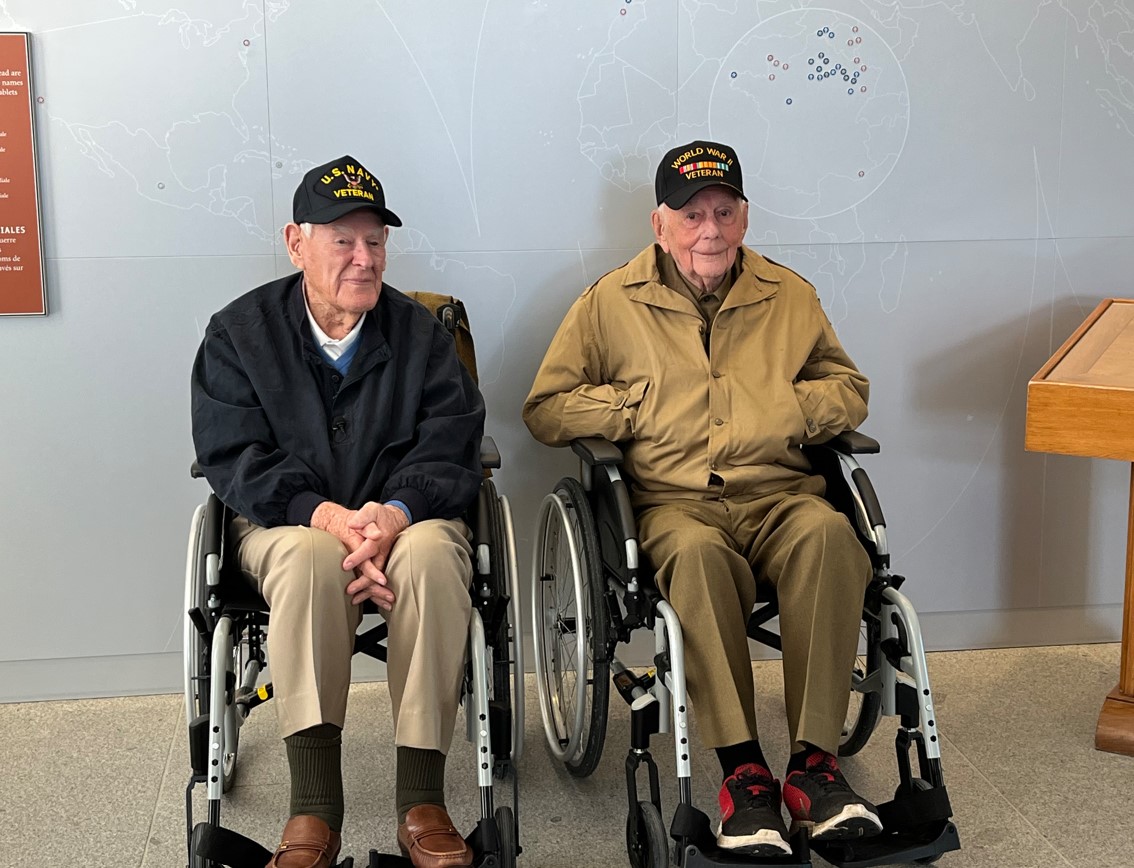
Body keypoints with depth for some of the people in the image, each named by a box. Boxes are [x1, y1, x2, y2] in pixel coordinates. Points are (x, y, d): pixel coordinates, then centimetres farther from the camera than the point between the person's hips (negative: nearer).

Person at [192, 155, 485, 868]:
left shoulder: (422, 334, 6)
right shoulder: (239, 333, 4)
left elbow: (451, 449, -4)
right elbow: (232, 455, -7)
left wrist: (394, 513, -26)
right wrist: (326, 515, -24)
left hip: (407, 517, 1)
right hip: (287, 522, 0)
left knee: (432, 553, -35)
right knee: (309, 556, -37)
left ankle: (422, 803, -29)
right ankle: (314, 810, -34)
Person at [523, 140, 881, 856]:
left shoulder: (790, 295, 18)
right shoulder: (612, 302, 12)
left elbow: (851, 390, 22)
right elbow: (545, 408, 11)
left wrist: (792, 407, 0)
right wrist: (636, 407, -3)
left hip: (778, 491, 2)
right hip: (672, 497, -2)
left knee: (826, 534, -33)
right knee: (697, 551, -38)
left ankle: (815, 762, -28)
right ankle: (743, 770, -32)